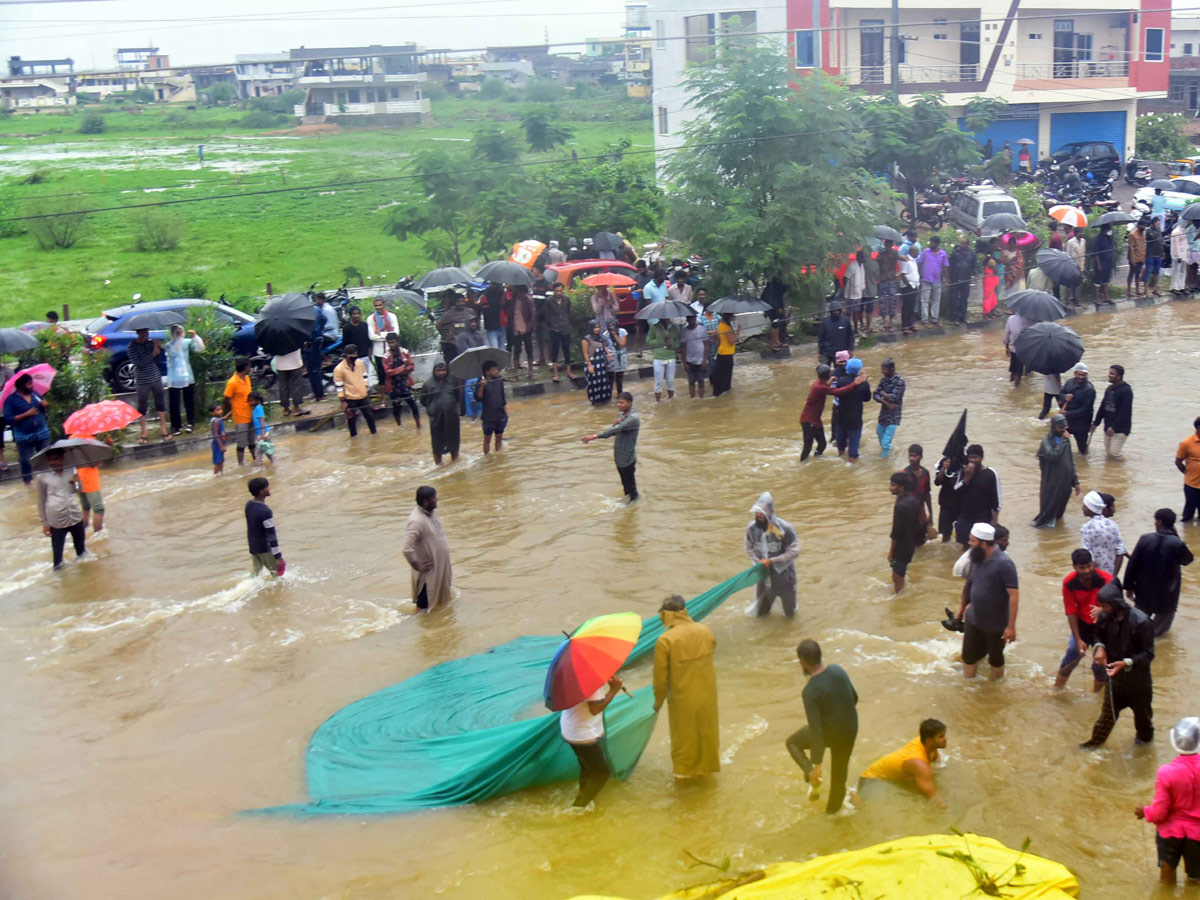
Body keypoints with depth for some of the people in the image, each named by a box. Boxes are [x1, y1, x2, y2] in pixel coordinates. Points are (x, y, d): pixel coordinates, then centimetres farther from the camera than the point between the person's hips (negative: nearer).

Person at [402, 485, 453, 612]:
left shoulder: (431, 512, -1)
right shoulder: (416, 521, -30)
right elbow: (406, 548, -35)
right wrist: (417, 566, -25)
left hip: (440, 567, 9)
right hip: (429, 570, -9)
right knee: (424, 605, 8)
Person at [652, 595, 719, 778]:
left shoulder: (665, 640, -22)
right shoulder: (705, 631, -10)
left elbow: (660, 676, -15)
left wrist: (658, 701, 1)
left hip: (683, 698, -3)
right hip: (707, 693, 3)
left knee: (684, 735, 17)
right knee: (707, 731, 23)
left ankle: (684, 771, 32)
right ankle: (707, 766, 41)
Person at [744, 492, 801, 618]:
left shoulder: (784, 528, -22)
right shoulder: (752, 528, -11)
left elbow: (794, 551, -18)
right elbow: (749, 548, 6)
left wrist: (772, 561, -22)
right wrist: (758, 561, -9)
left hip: (783, 573, -3)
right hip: (764, 574, 3)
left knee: (790, 613, 11)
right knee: (760, 613, 12)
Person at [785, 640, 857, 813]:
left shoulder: (810, 691, -28)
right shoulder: (838, 670, -11)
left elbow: (816, 730, -27)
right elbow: (854, 697, 6)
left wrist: (817, 764, -21)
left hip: (830, 732, -5)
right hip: (850, 730, 5)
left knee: (793, 741, 24)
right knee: (839, 772, 28)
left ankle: (813, 777, 9)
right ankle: (833, 806, 47)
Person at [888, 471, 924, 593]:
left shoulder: (900, 505, -27)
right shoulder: (914, 499, 0)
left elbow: (896, 531, -23)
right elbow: (917, 523, 11)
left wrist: (891, 551, -12)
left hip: (902, 547, -9)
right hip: (911, 544, 9)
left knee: (897, 578, 7)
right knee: (900, 576, 24)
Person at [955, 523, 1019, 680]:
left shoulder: (1003, 563, -24)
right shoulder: (977, 558, -3)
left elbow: (1014, 596, -24)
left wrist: (1011, 626, -26)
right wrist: (963, 608, 20)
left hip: (996, 624, -6)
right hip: (973, 619, 6)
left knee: (995, 659, 15)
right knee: (968, 655, 15)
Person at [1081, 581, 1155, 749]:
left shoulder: (1141, 621, -30)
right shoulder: (1104, 616, -16)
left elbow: (1148, 653, -22)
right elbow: (1100, 635, 5)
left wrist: (1126, 663, -35)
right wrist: (1100, 647, -17)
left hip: (1137, 676, -3)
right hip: (1114, 672, 3)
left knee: (1142, 709, 21)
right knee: (1109, 709, 16)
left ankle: (1145, 735, 48)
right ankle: (1097, 739, 34)